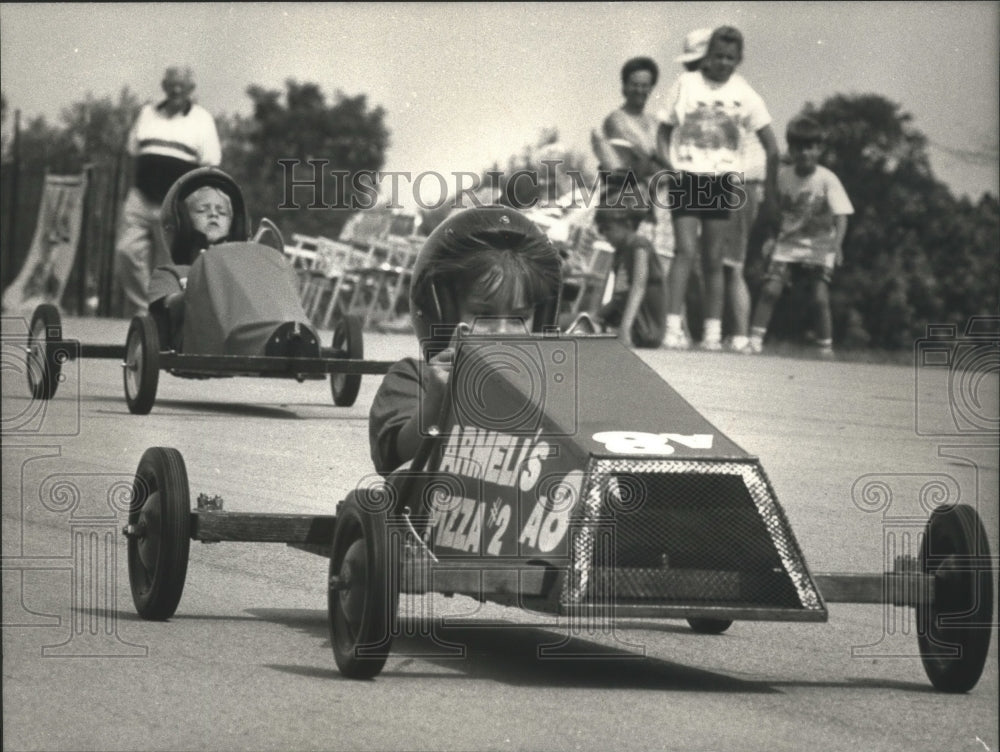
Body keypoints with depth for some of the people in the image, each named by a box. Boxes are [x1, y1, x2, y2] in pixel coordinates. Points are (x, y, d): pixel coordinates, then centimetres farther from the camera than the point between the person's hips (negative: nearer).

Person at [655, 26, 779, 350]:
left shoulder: (744, 94, 4)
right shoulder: (686, 84, 3)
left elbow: (771, 148, 6)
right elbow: (664, 131, 9)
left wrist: (770, 193, 3)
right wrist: (668, 164, -7)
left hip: (722, 181, 1)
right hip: (686, 177, -1)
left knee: (713, 260, 2)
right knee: (686, 250, -14)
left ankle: (713, 332, 7)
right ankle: (673, 327, -17)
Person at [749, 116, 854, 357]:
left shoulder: (827, 179, -11)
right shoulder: (783, 176, -1)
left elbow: (841, 216, -15)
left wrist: (837, 244, -28)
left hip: (819, 247, -3)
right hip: (788, 244, 3)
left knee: (820, 297, -11)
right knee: (770, 288, -12)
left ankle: (826, 346, 1)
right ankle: (755, 338, -6)